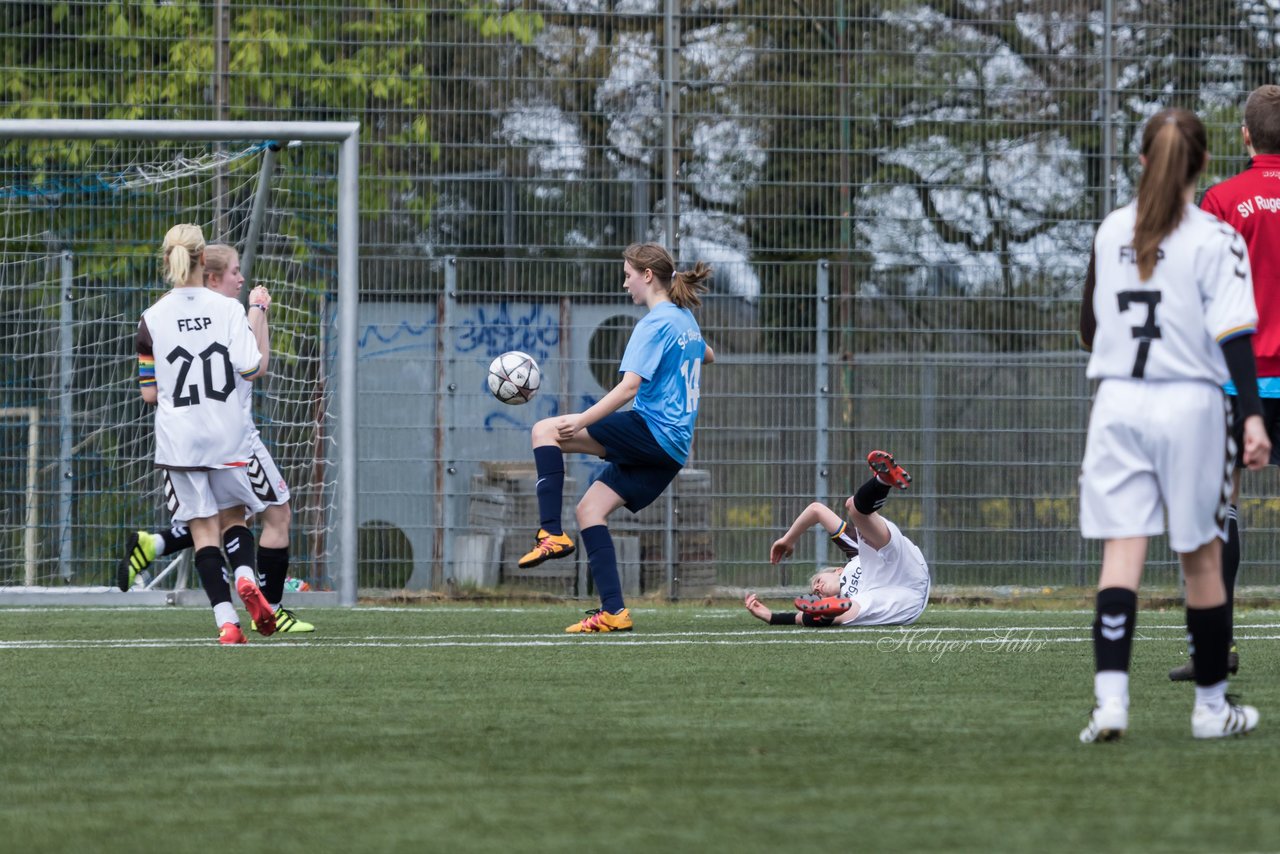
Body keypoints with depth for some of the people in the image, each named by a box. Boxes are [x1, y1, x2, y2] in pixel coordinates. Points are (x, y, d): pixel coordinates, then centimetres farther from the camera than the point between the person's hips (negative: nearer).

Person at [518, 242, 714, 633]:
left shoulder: (656, 323, -10)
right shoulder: (686, 320, 18)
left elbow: (630, 385, -22)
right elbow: (706, 355, 41)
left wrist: (582, 421, -25)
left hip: (652, 430, -10)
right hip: (674, 449, 10)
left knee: (546, 430, -12)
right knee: (590, 508, 9)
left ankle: (552, 534, -21)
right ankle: (613, 612, 0)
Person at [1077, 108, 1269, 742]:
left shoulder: (1111, 232, 7)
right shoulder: (1216, 239, -5)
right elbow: (1232, 333, -14)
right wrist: (1252, 417, -16)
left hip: (1117, 400, 3)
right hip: (1190, 404, -2)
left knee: (1120, 553, -3)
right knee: (1201, 557, 8)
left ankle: (1110, 697, -19)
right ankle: (1212, 706, 16)